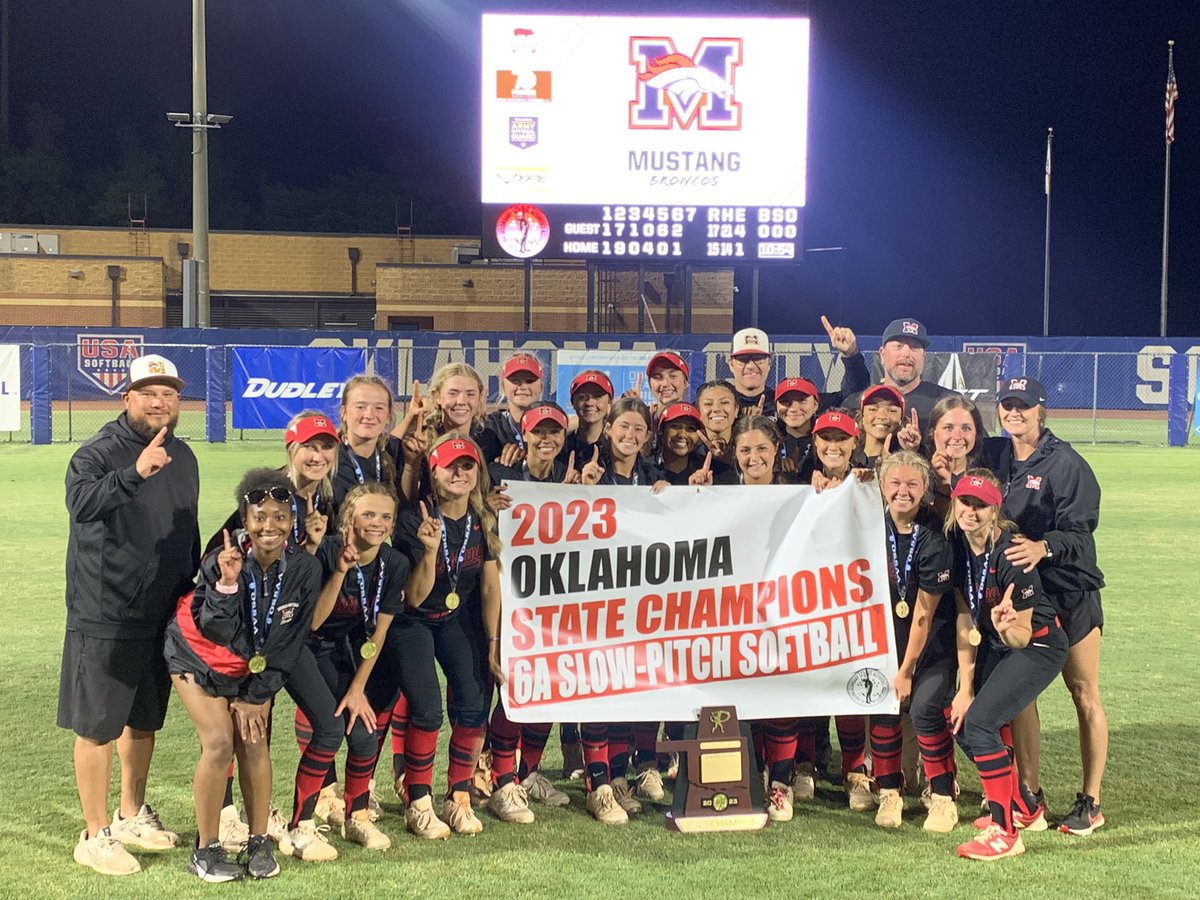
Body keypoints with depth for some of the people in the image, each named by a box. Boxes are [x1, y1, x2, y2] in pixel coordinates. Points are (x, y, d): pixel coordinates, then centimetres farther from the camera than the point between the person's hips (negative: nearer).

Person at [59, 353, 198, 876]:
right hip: (103, 620, -7)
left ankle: (132, 815, 35)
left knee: (144, 720, 18)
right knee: (97, 727, 0)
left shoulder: (183, 458, 9)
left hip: (162, 618, 7)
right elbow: (80, 503, -34)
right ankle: (95, 837, 11)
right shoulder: (98, 453, -13)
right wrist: (135, 472, -47)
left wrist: (192, 595, 22)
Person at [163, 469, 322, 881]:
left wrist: (256, 697, -8)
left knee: (254, 742, -6)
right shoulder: (221, 561, -27)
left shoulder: (305, 569, -19)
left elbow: (289, 642, -11)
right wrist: (227, 583, -43)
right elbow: (215, 631, -27)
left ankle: (259, 842, 10)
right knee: (219, 744, -12)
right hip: (198, 657, -3)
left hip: (253, 666, 3)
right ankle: (206, 849, 2)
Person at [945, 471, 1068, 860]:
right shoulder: (957, 547, -8)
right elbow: (970, 621, -1)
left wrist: (1006, 627, -43)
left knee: (979, 721, -20)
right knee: (960, 725, 4)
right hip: (996, 646, 8)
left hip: (1038, 646, -8)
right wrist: (966, 687, -3)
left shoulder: (1009, 555, -27)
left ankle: (1005, 833, -10)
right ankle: (1026, 811, 25)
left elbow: (1022, 637, -20)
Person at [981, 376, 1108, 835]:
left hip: (1070, 592, -5)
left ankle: (1090, 802, 11)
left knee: (1084, 695, 4)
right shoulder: (992, 455, 6)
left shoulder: (1066, 463, -11)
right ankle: (1029, 794, 16)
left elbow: (1079, 531, -16)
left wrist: (1044, 547, -36)